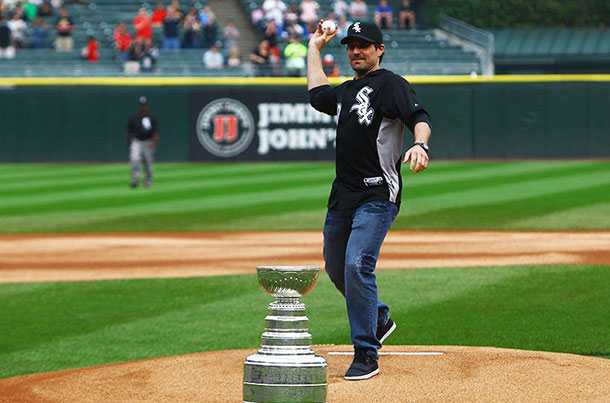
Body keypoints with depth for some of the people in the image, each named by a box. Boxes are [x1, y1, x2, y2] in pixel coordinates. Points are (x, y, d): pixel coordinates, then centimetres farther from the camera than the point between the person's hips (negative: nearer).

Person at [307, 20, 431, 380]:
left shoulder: (391, 84, -5)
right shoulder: (347, 90, 19)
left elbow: (420, 117, -19)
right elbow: (318, 94, 39)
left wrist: (420, 145, -40)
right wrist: (315, 48, 41)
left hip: (377, 195, -9)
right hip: (343, 196, 9)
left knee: (357, 266, -19)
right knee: (337, 269, 16)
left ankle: (367, 356, -13)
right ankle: (379, 319, 39)